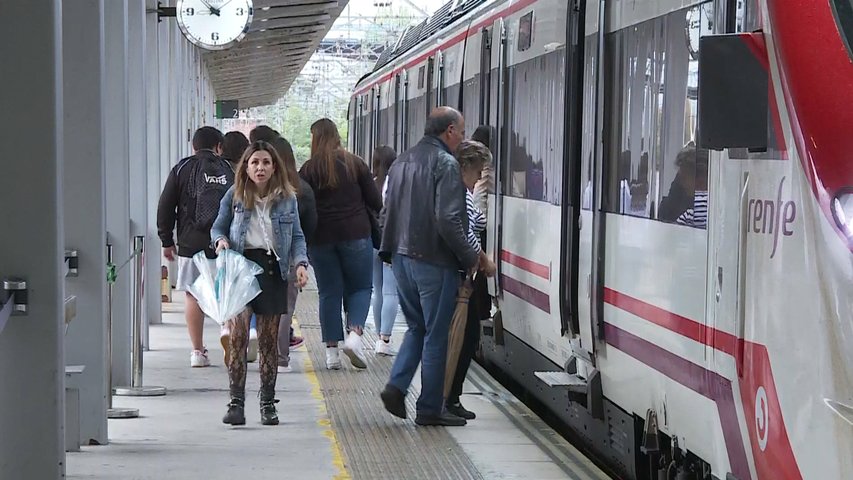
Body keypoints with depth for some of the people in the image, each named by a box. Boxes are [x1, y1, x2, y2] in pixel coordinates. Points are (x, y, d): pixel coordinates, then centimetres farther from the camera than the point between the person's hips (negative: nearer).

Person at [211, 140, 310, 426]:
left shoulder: (286, 198, 7)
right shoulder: (234, 196, 4)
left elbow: (297, 236, 10)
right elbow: (218, 227, 13)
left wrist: (300, 263, -5)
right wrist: (220, 240, -9)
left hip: (272, 269, 2)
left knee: (268, 340, 6)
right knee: (238, 335, -13)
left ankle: (268, 403, 15)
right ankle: (236, 402, -12)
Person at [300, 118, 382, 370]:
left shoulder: (308, 169, -2)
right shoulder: (355, 164, -1)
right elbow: (375, 201, 0)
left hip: (321, 237, 1)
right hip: (355, 235, -1)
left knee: (329, 292, 8)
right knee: (360, 287, 10)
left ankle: (332, 350, 5)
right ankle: (355, 333, -12)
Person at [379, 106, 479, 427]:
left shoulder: (402, 162, 12)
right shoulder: (445, 163, -14)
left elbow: (387, 212, 17)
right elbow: (448, 219, -21)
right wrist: (469, 257, -10)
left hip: (402, 259, 8)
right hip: (434, 262, -8)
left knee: (416, 327, 20)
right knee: (435, 335, 2)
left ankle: (396, 387, 4)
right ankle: (430, 408, 7)